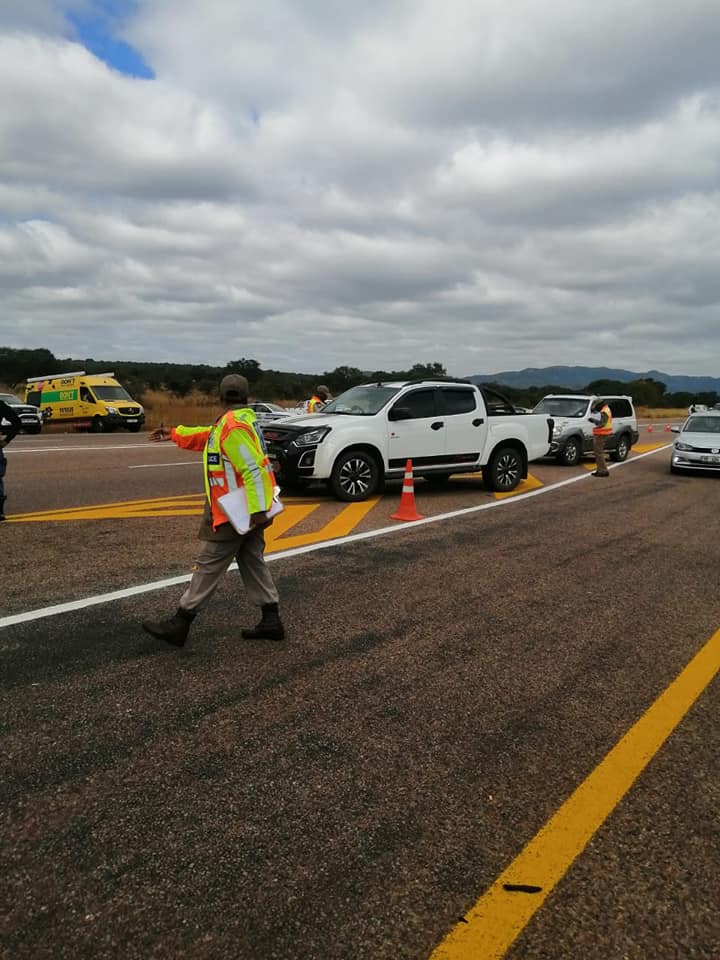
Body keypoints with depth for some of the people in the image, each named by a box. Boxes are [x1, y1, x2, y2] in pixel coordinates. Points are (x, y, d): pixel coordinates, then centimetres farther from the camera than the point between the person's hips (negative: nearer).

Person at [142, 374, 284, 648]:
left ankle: (179, 625, 9)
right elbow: (208, 436, 28)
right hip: (249, 510, 9)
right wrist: (174, 434, 34)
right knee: (253, 563, 13)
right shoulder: (244, 420, 12)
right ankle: (271, 621, 17)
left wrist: (257, 510, -30)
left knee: (207, 567, -1)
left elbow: (253, 469, -27)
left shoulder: (233, 426, -19)